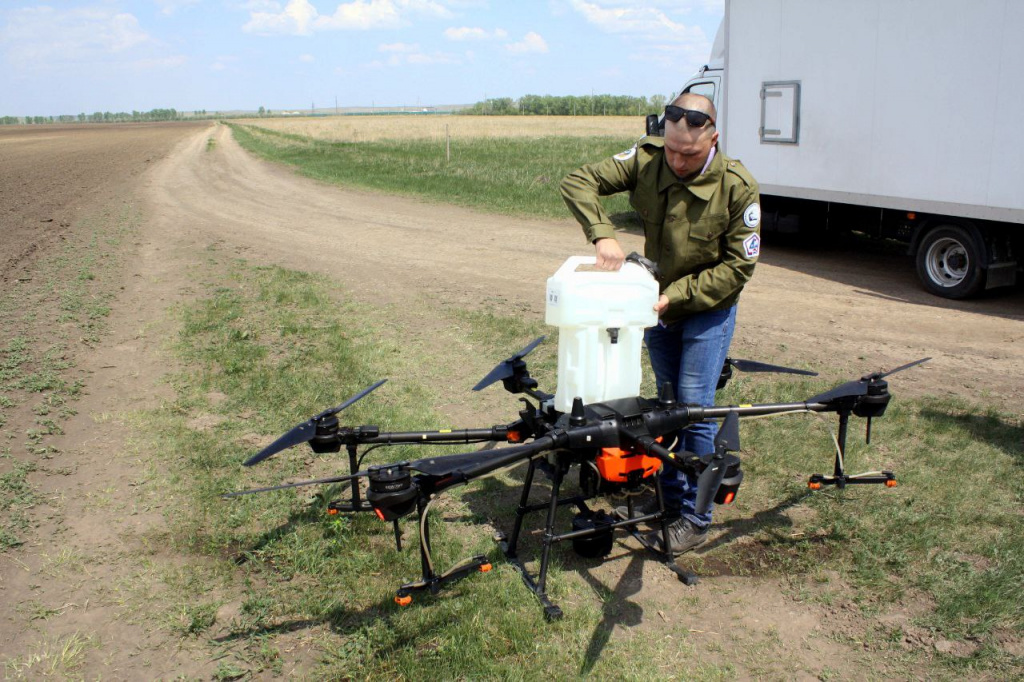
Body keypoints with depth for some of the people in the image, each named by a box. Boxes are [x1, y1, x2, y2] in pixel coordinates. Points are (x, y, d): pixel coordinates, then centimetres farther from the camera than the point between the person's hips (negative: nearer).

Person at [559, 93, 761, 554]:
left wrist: (676, 295, -25)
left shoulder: (737, 187, -23)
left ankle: (696, 517, 8)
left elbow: (739, 266, -17)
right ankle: (669, 495, 31)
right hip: (658, 301, 4)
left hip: (709, 308, -4)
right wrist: (602, 234, -31)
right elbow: (578, 182, -15)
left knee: (694, 408, -6)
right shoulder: (646, 160, -15)